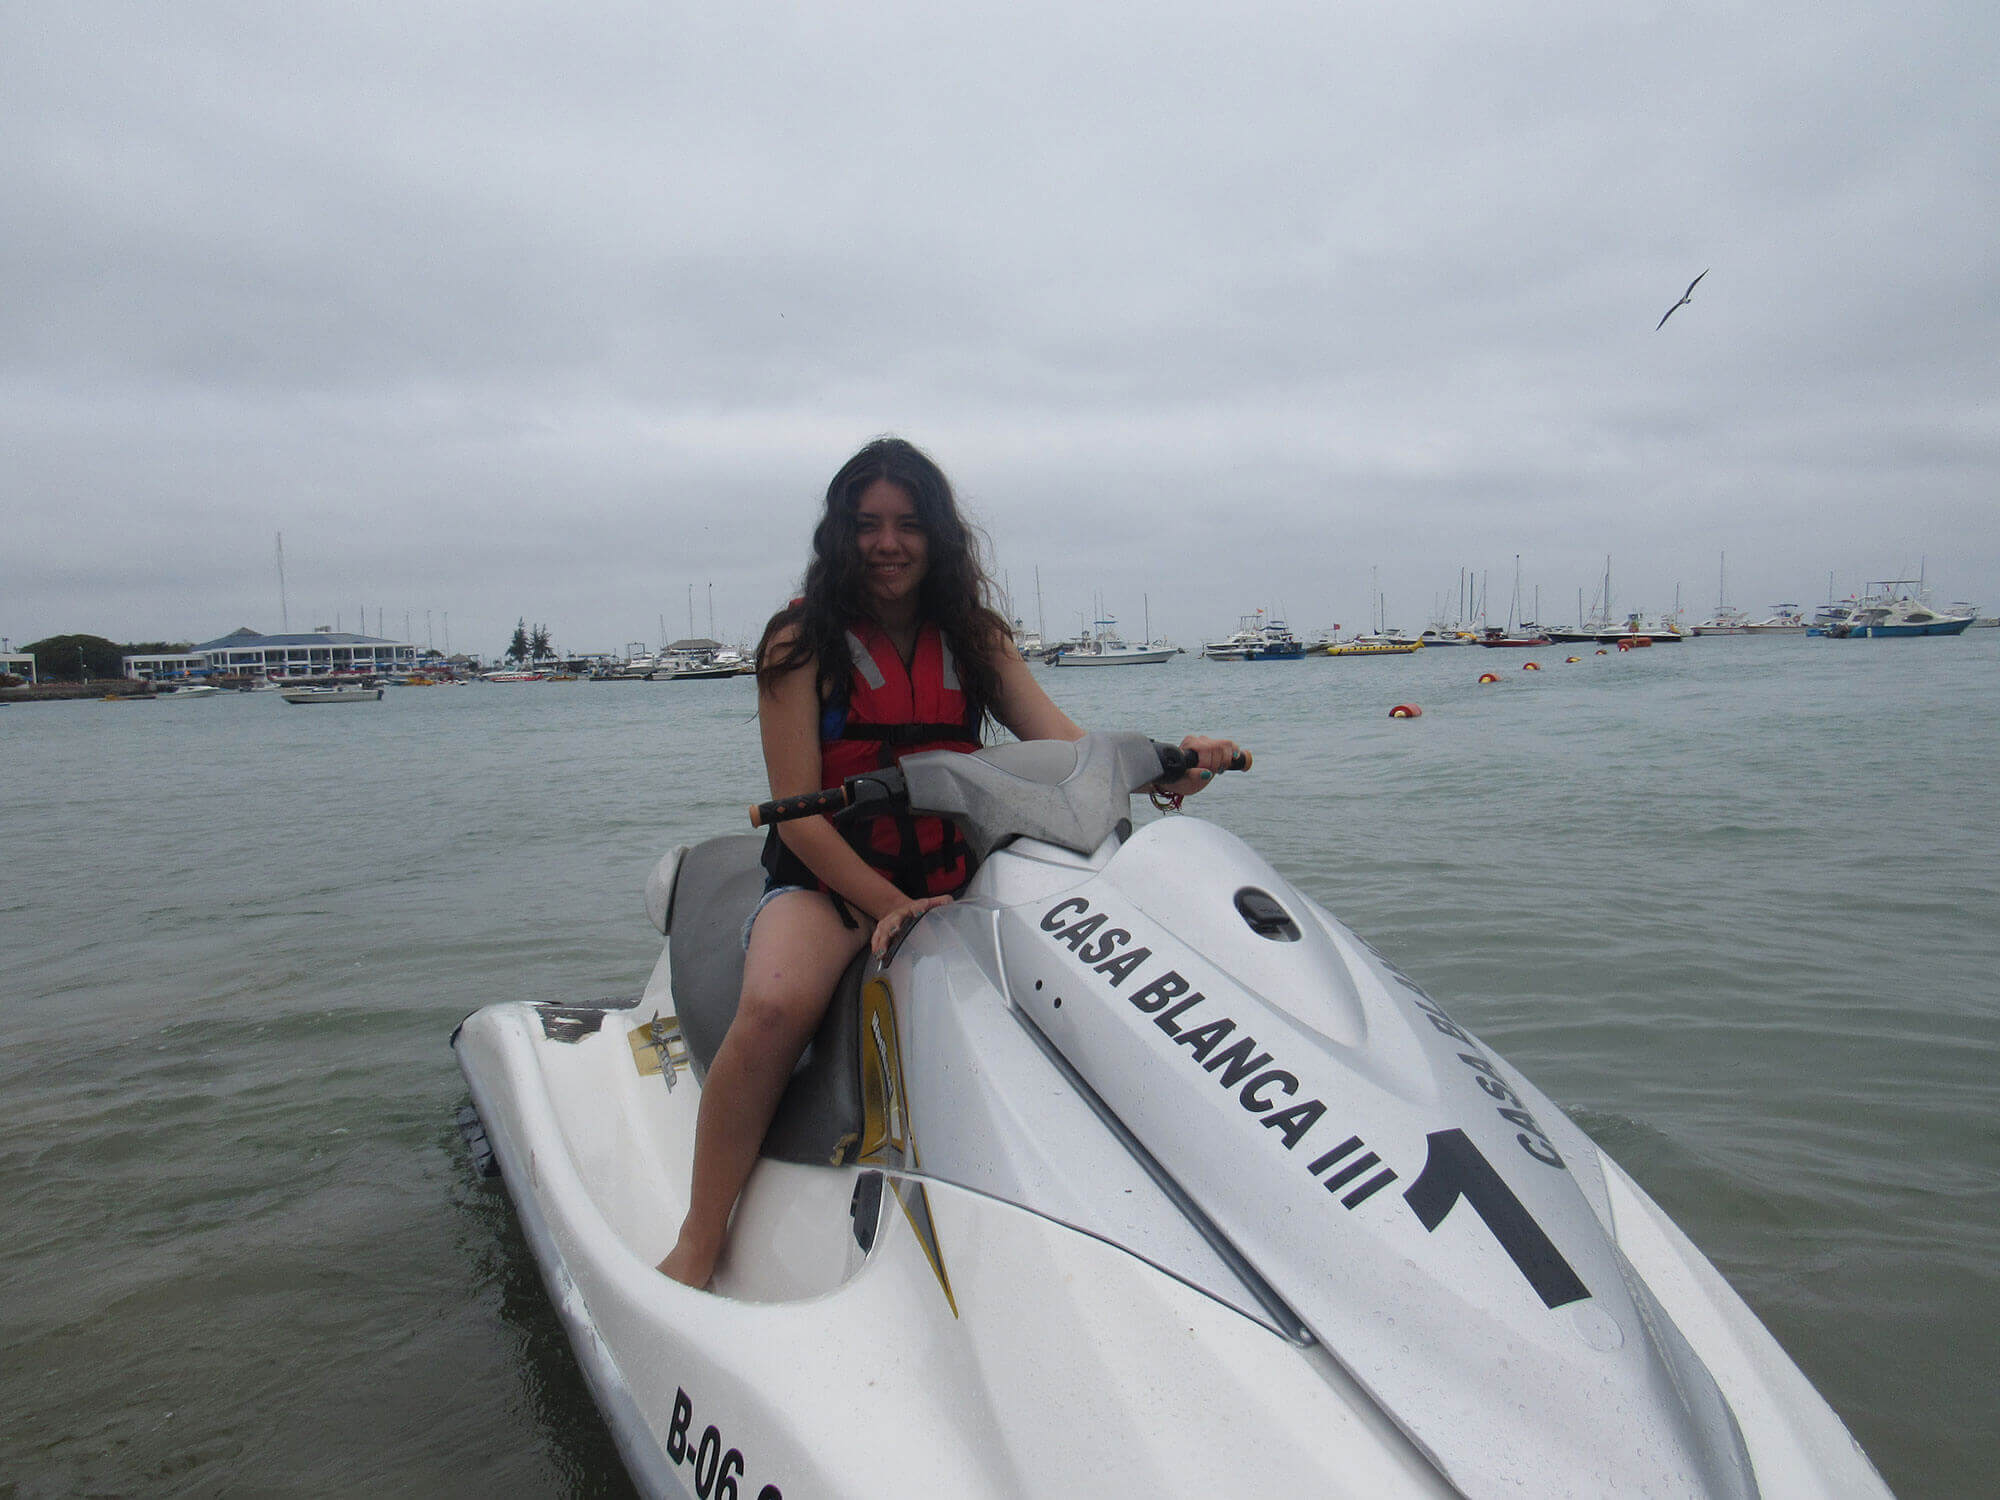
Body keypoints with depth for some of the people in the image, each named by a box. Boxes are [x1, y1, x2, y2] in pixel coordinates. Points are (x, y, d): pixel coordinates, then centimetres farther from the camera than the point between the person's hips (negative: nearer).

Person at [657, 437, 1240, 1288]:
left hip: (955, 881, 4)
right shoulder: (801, 644, -3)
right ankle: (696, 1250, -19)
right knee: (777, 1005, -34)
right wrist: (890, 907, -22)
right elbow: (798, 813, -10)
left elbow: (1063, 744, -2)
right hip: (827, 881, -3)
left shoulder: (974, 638, 9)